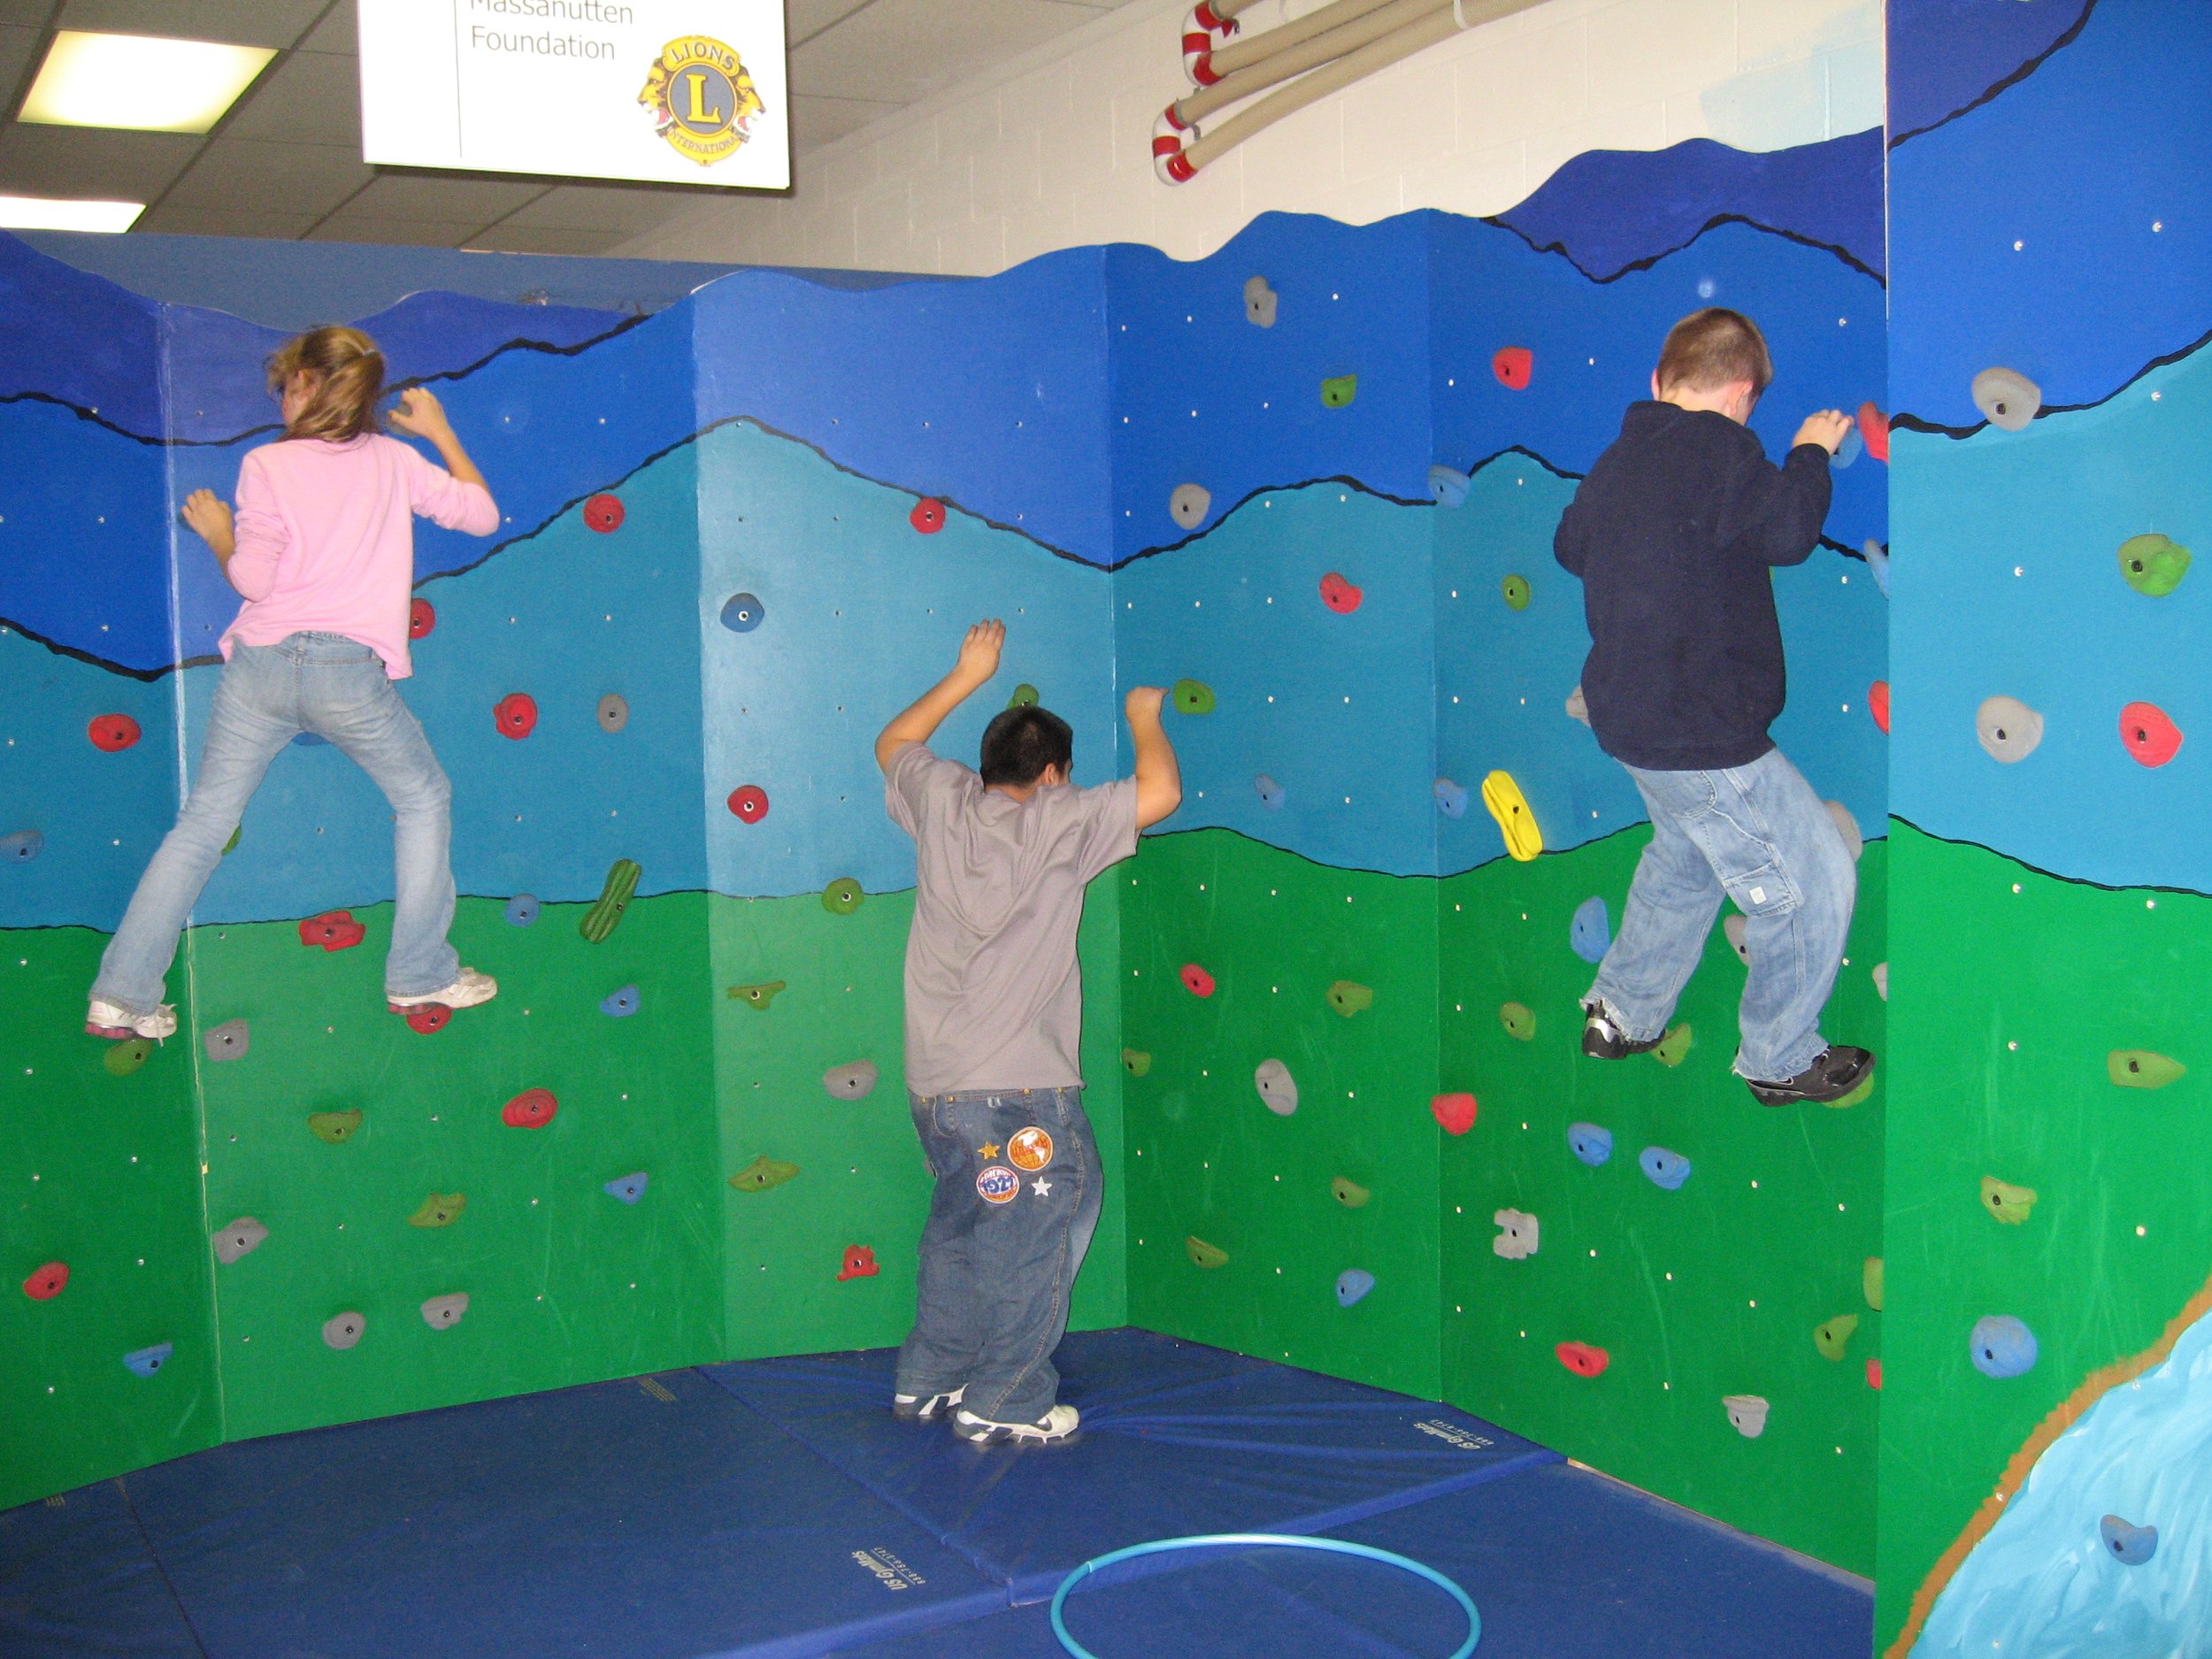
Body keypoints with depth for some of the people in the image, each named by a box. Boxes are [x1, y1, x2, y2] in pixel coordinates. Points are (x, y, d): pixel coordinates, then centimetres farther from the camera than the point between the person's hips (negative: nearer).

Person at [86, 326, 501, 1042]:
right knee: (424, 800, 20)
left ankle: (122, 995, 10)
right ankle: (420, 975, 19)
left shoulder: (266, 465, -1)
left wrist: (216, 533, 14)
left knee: (201, 826, 9)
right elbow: (482, 513, 16)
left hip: (260, 665, 1)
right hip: (350, 673, 0)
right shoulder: (394, 459, 6)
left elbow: (252, 579, -6)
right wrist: (440, 432, 24)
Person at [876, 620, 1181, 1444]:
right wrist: (1144, 717, 5)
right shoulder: (1057, 823, -9)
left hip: (933, 1085, 7)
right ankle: (1003, 1404, 11)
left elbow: (893, 744, 26)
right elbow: (1160, 793, -12)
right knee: (1030, 1243, 5)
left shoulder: (942, 800, 6)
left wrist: (967, 675, 30)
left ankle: (929, 1380, 30)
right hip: (1019, 1090, -7)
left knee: (957, 1229, 21)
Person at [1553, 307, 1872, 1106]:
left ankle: (1621, 1014, 40)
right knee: (1812, 882, 3)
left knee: (1686, 859, 31)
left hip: (1633, 712, 10)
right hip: (1701, 734, -10)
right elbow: (1788, 531, -27)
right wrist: (1810, 453, -10)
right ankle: (1781, 1061, 16)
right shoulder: (1716, 448, -16)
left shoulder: (1618, 458, 11)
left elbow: (1569, 543, 28)